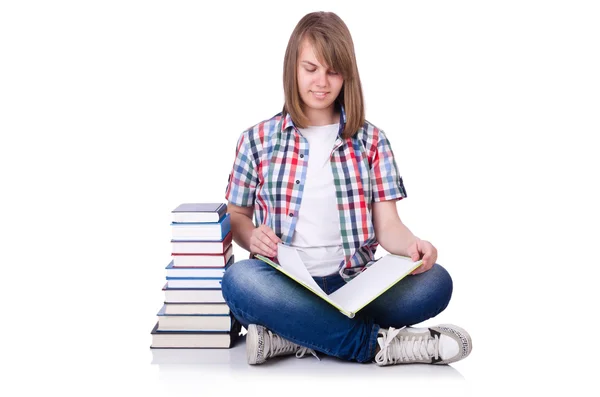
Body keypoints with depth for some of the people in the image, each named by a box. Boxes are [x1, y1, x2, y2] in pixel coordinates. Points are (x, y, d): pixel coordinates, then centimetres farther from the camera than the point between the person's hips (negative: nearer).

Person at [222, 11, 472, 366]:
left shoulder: (371, 140, 12)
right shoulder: (258, 139, 10)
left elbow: (388, 225, 6)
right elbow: (236, 216, 14)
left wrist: (412, 245, -18)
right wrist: (252, 237, -11)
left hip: (351, 284, 1)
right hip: (286, 283, -1)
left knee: (435, 281, -27)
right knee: (240, 279, -35)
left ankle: (290, 337, -25)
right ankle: (378, 343, -27)